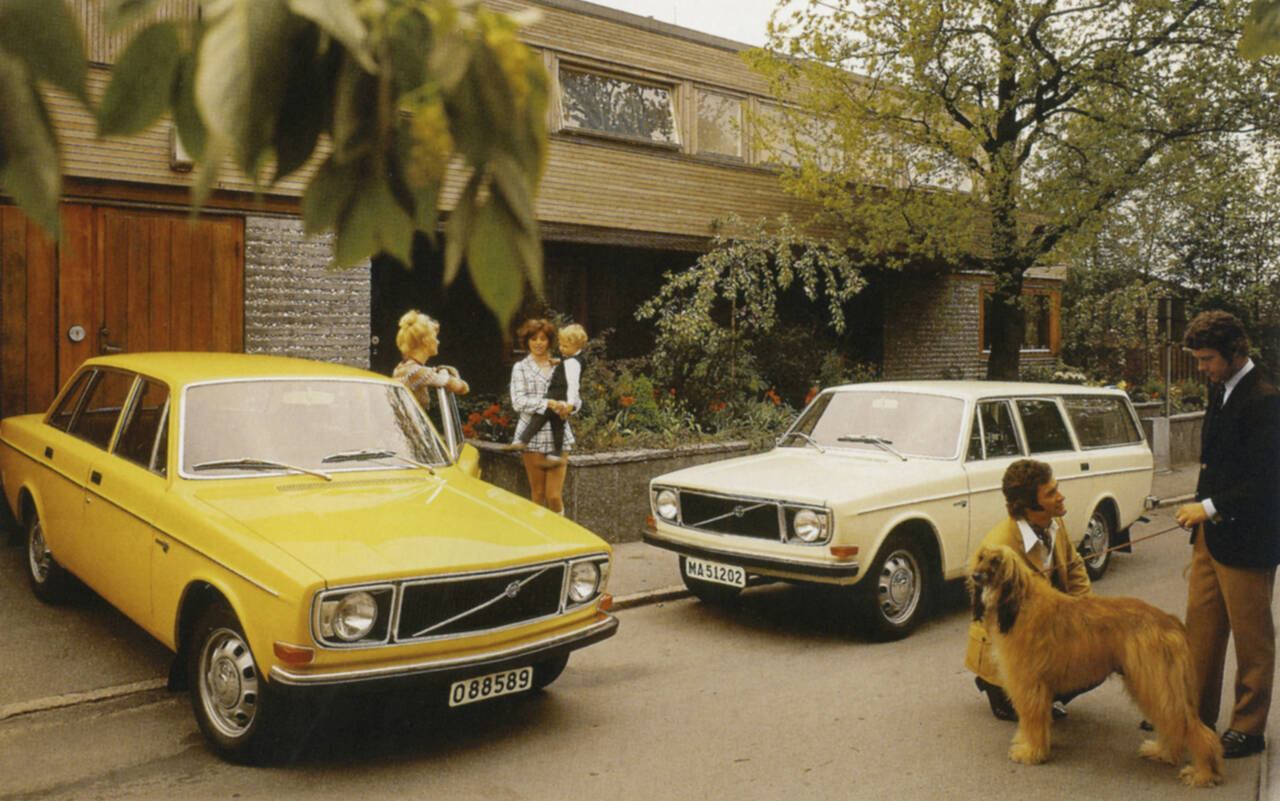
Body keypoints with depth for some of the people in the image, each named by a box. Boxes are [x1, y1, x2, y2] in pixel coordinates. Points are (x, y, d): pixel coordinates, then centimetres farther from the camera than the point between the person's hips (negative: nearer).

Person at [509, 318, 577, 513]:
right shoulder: (520, 368, 5)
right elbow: (518, 402, -6)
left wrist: (569, 406, -12)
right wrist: (548, 403, -17)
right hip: (532, 437, -1)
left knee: (554, 496, -4)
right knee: (537, 494, 5)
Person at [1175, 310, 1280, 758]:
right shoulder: (1221, 390, 10)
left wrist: (1209, 507, -19)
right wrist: (1203, 509, 14)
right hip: (1212, 534, 9)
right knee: (1201, 625, 15)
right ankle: (1197, 715, 29)